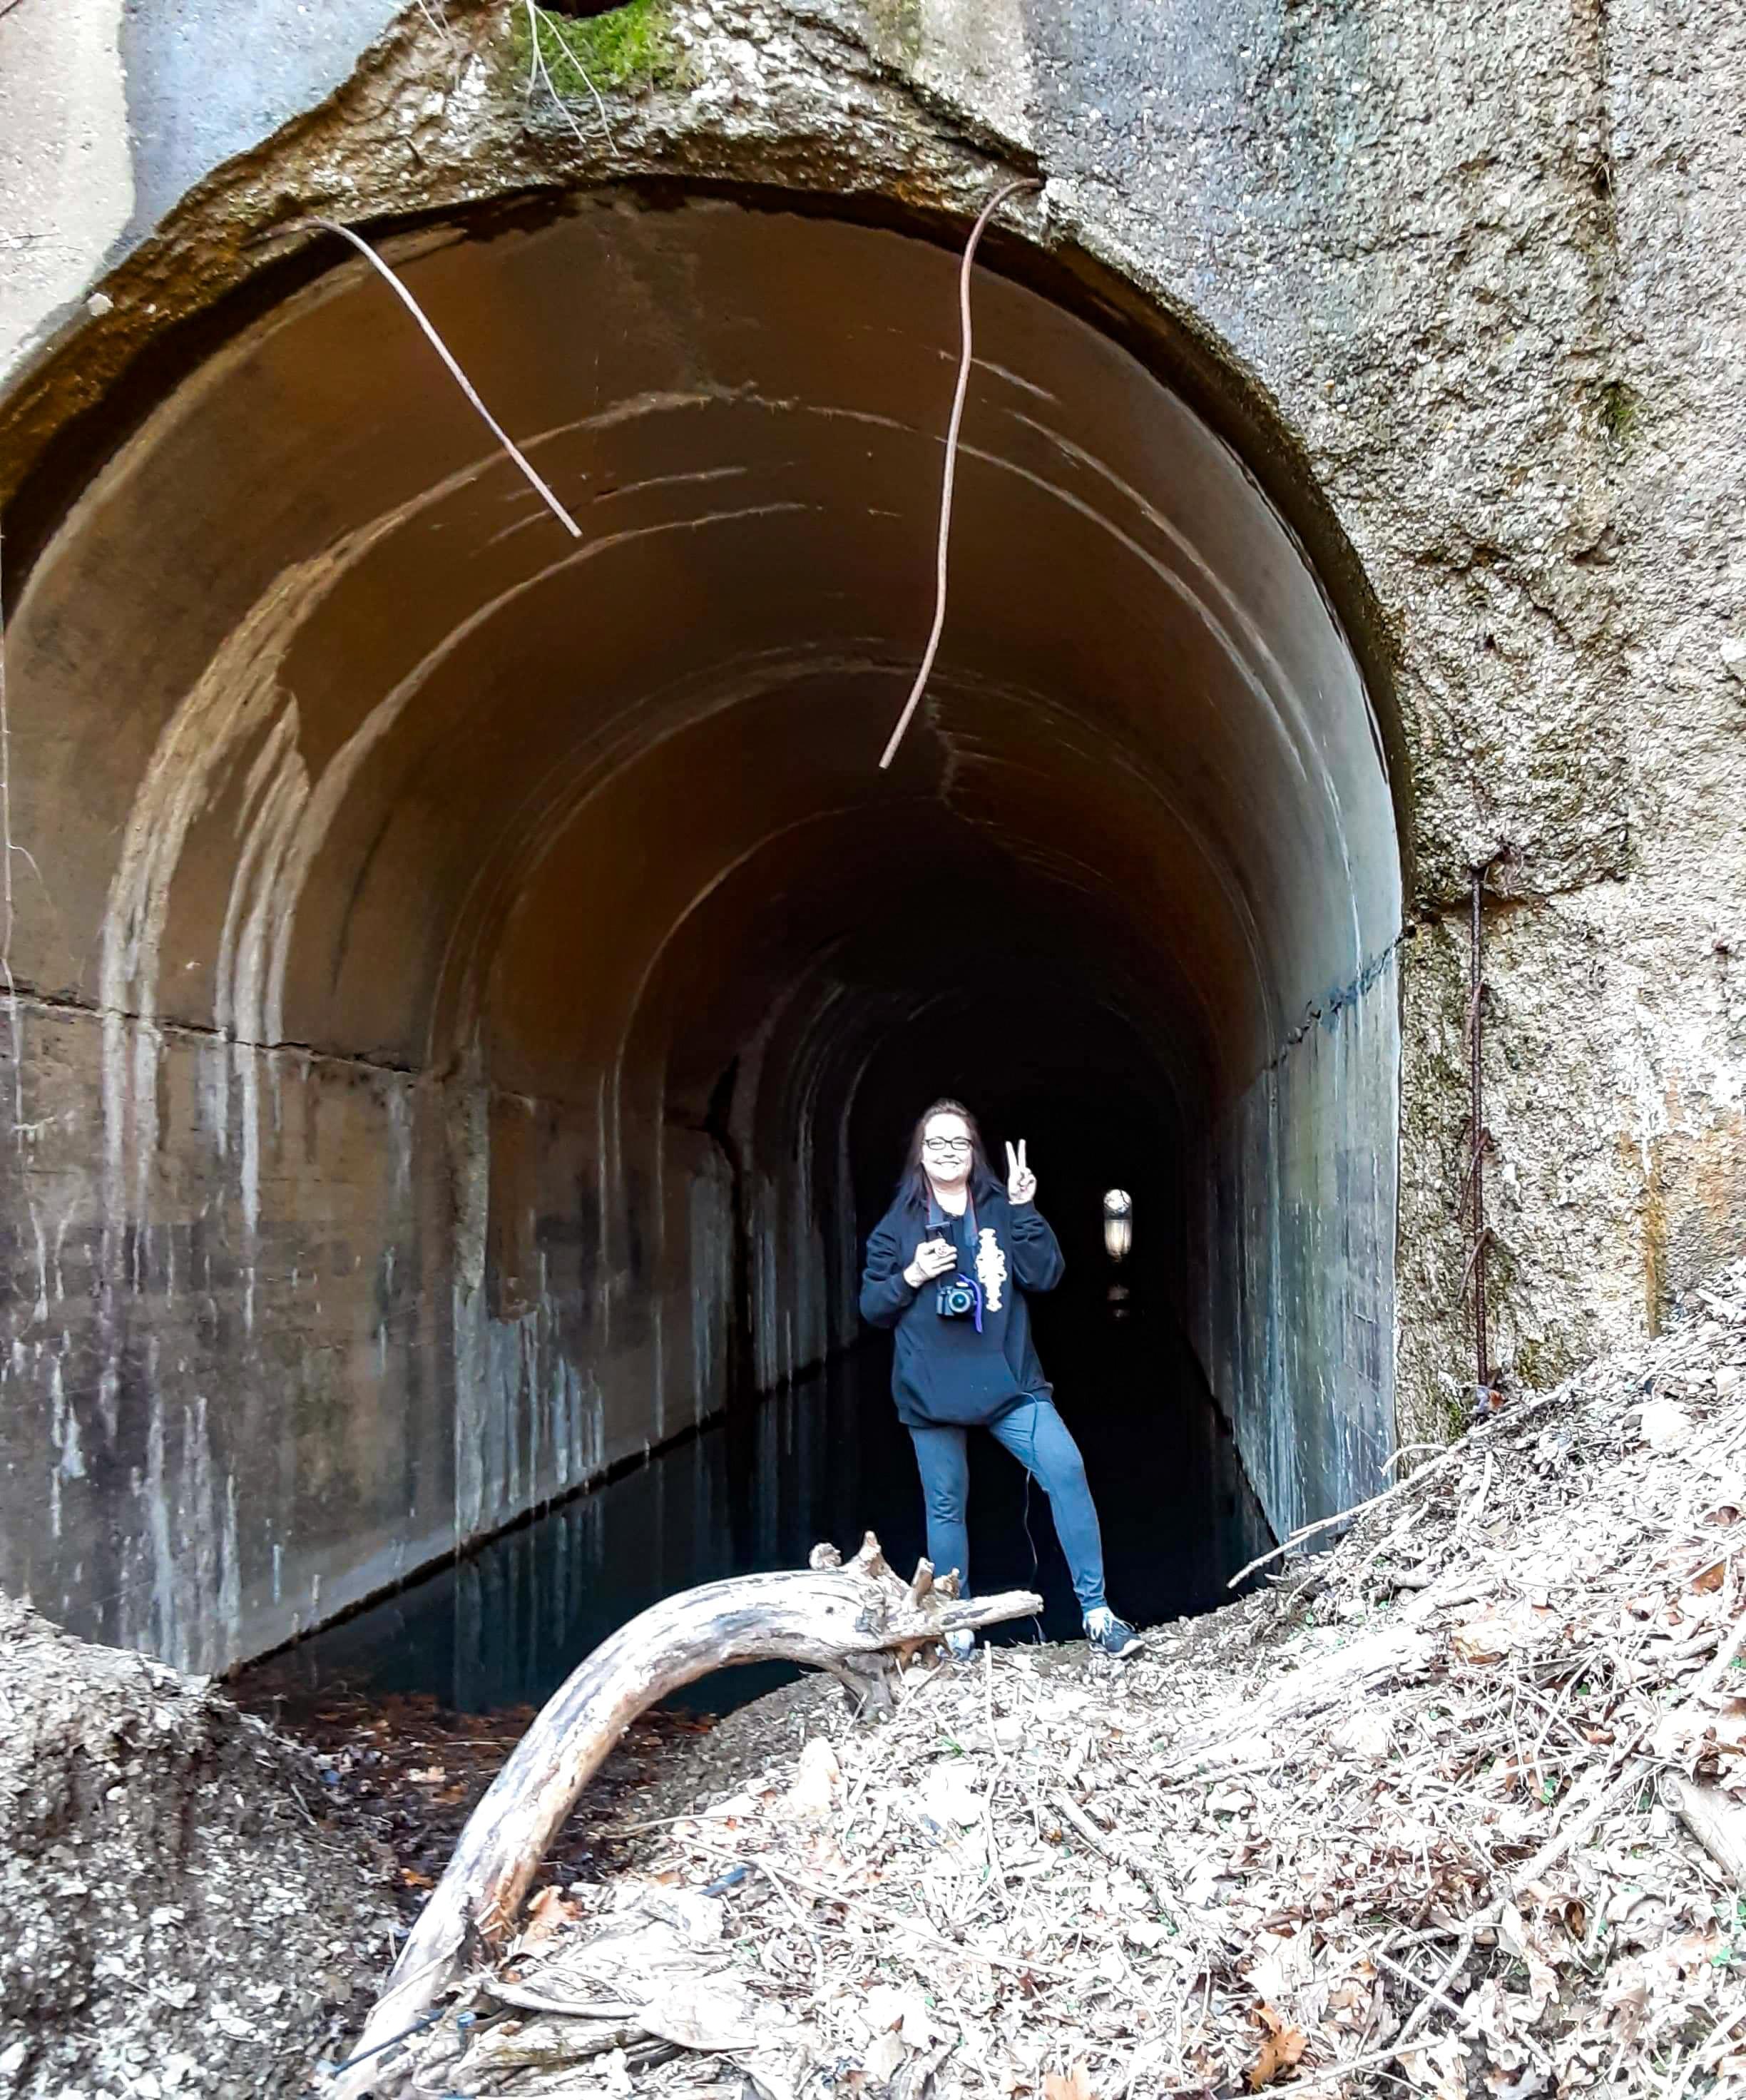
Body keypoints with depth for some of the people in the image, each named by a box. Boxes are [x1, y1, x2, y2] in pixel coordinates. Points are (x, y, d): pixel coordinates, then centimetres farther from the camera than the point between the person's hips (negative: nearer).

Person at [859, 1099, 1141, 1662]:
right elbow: (871, 1307, 6)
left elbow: (1045, 1276, -5)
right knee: (945, 1507, 6)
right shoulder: (898, 1224, 6)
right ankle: (957, 1632, 20)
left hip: (1005, 1379, 0)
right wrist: (911, 1277, -11)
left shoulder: (1001, 1210, 6)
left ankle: (1096, 1614, -9)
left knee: (1066, 1470, -16)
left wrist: (1024, 1210, -13)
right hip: (930, 1389, 0)